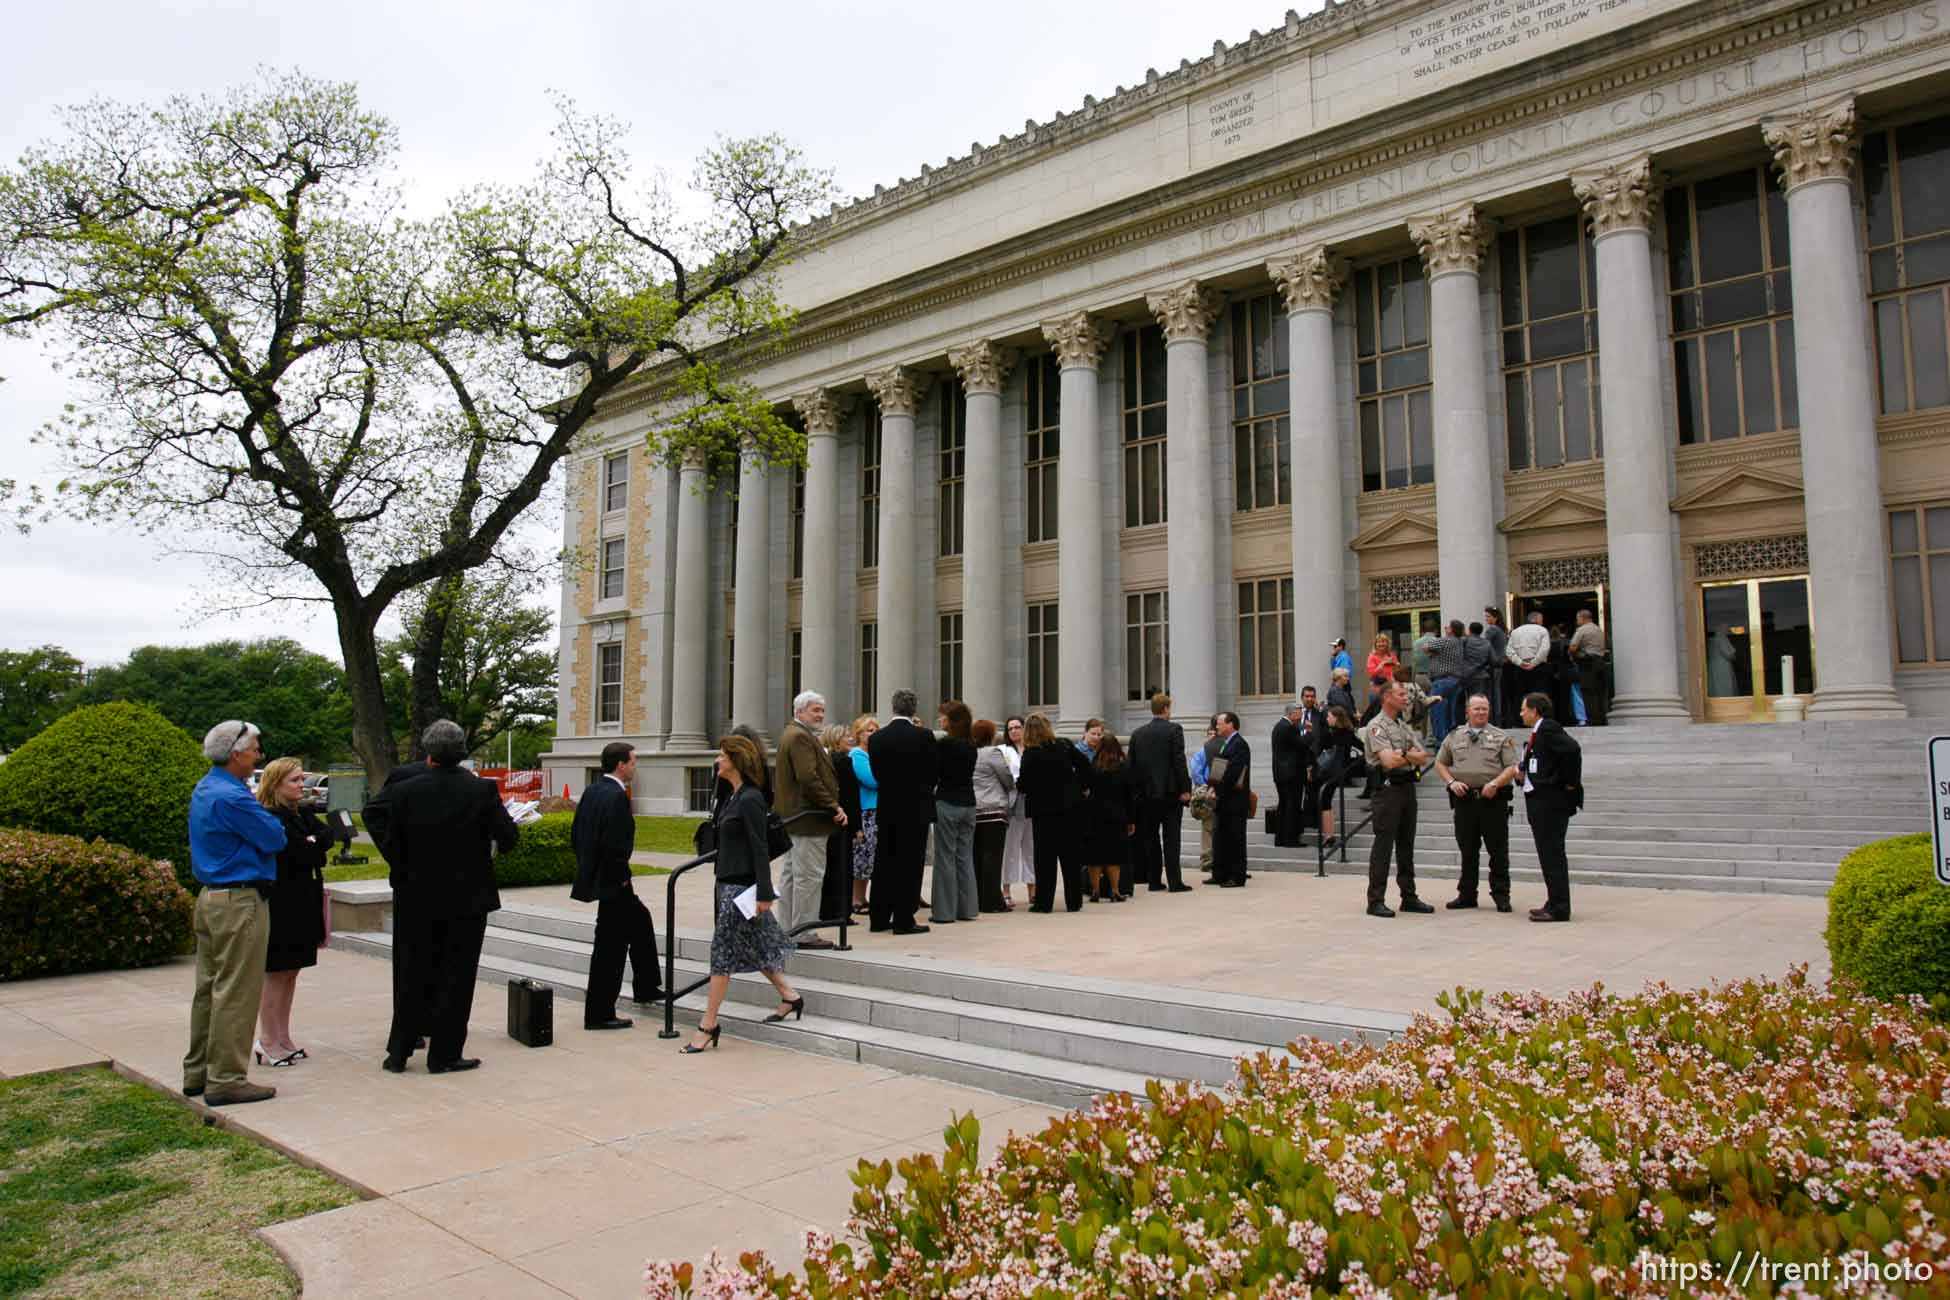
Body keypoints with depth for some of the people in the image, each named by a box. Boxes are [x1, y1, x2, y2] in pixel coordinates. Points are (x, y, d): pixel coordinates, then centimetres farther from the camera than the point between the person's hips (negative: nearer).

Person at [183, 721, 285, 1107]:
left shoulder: (203, 790, 12)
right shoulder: (231, 797, -20)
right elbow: (275, 838, -16)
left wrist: (258, 813, 5)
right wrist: (264, 813, 1)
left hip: (210, 898, 10)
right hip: (240, 902, -10)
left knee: (209, 988, 16)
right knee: (236, 993, -3)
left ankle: (198, 1072, 25)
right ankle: (226, 1080, 2)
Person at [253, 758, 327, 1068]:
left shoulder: (300, 815, 14)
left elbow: (326, 836, 4)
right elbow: (301, 853, -20)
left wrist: (311, 843, -12)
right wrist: (314, 847, -2)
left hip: (302, 901, 9)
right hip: (280, 903, -9)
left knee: (290, 972, 13)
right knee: (274, 973, -1)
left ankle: (283, 1039, 20)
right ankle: (268, 1043, 8)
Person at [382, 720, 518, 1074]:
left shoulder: (407, 791, -5)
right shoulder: (482, 790, -12)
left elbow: (394, 846, 0)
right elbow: (508, 837, -12)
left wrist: (405, 882, 13)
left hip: (420, 899, 3)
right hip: (468, 899, -3)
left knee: (418, 974, 16)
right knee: (457, 975, 6)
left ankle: (398, 1052, 22)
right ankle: (444, 1055, 10)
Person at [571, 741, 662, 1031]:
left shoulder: (592, 790, 7)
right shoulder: (616, 796, -21)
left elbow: (575, 834, 13)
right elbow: (614, 845, -27)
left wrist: (587, 867, 19)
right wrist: (624, 877, -13)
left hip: (593, 875, 10)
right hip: (611, 882, -10)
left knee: (640, 919, 24)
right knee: (610, 946, 0)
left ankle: (647, 988, 34)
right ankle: (599, 1014, 8)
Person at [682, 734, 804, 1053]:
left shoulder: (750, 799, -17)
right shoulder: (734, 797, 11)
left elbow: (759, 849, -18)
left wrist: (764, 894, -18)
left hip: (741, 886, -9)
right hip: (729, 882, 9)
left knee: (722, 950, -3)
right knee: (753, 945, 16)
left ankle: (708, 1025, 4)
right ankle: (789, 997, 28)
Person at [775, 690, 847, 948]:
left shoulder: (791, 734, 19)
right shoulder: (801, 736, -14)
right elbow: (809, 778, -23)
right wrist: (834, 807, -19)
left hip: (791, 816, 11)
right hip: (808, 817, -11)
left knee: (790, 874, 14)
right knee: (809, 876, -7)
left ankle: (787, 929, 21)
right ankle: (804, 934, -4)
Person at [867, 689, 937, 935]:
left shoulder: (877, 738, -2)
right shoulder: (924, 736, -11)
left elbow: (877, 772, 4)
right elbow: (935, 771, -3)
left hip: (887, 809, 4)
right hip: (917, 809, -4)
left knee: (884, 864, 11)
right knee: (910, 866, 1)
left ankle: (878, 918, 17)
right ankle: (904, 920, 2)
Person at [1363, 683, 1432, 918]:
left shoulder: (1406, 727, 17)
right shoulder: (1376, 727, -9)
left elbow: (1423, 757, 8)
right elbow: (1389, 761, -20)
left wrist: (1405, 755, -12)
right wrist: (1412, 756, -4)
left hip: (1408, 788, 8)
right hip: (1388, 789, -8)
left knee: (1406, 845, 12)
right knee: (1383, 846, -6)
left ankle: (1409, 897, 19)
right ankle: (1376, 901, -2)